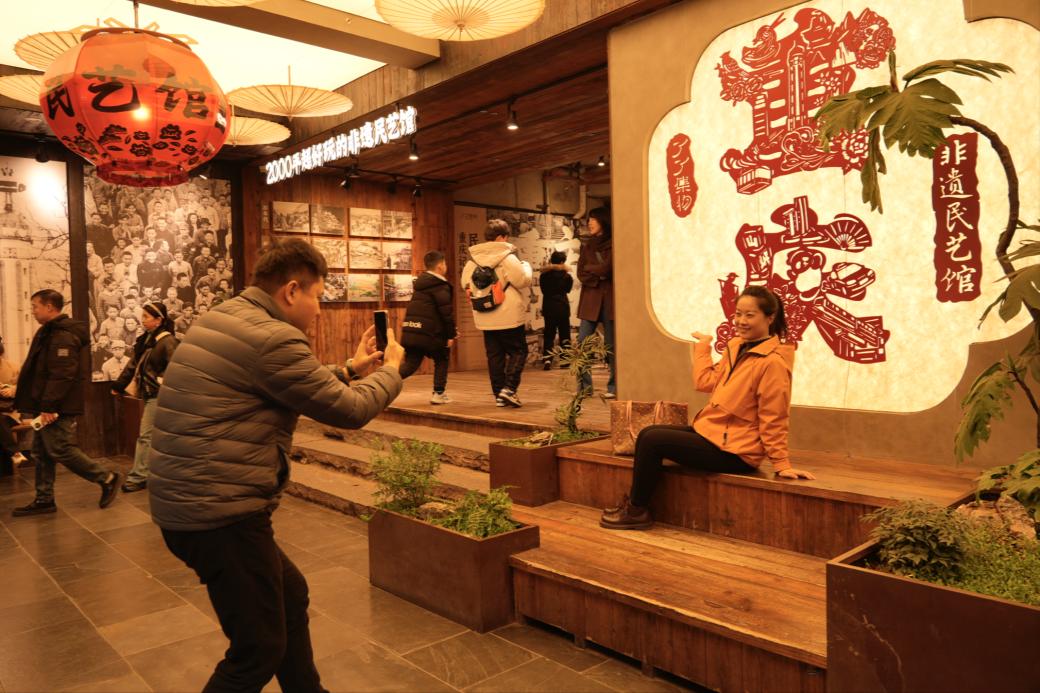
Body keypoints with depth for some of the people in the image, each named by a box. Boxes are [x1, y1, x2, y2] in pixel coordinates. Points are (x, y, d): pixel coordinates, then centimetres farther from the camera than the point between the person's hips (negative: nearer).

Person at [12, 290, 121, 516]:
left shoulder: (62, 336, -18)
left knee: (61, 451, -7)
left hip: (57, 409, -10)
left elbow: (61, 375, -25)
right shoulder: (50, 332, 16)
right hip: (47, 406, 11)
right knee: (42, 453, 13)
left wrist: (47, 406, -25)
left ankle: (107, 478, 4)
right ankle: (44, 500, 20)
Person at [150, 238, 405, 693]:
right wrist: (390, 369, 7)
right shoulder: (272, 338, -18)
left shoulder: (221, 318, 13)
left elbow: (304, 389, 23)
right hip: (219, 512, -11)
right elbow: (349, 411, -10)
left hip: (186, 502, 11)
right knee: (261, 648, 3)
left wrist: (351, 368, 23)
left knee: (291, 595, 23)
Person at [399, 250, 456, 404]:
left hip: (410, 330, 7)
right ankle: (438, 394, 10)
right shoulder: (441, 286, -8)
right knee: (442, 360, 12)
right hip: (429, 333, -7)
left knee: (410, 364, 9)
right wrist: (451, 335, -7)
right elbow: (447, 312, -13)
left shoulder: (420, 283, 19)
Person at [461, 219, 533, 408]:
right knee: (518, 351, 4)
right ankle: (509, 388, -11)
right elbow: (523, 280, -12)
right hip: (508, 316, -6)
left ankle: (499, 395, 11)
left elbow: (466, 280, 19)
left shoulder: (474, 259, 10)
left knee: (494, 355, 10)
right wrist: (525, 265, 5)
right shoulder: (507, 257, -12)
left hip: (485, 318, 6)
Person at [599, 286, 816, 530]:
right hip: (711, 431, 9)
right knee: (646, 434, 3)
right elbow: (706, 382, 8)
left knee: (653, 440, -13)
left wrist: (781, 465, -11)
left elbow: (772, 419, -15)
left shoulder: (773, 362, -18)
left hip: (735, 451, -9)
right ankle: (635, 502, 12)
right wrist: (703, 346, 15)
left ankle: (637, 511, 4)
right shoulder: (736, 346, 8)